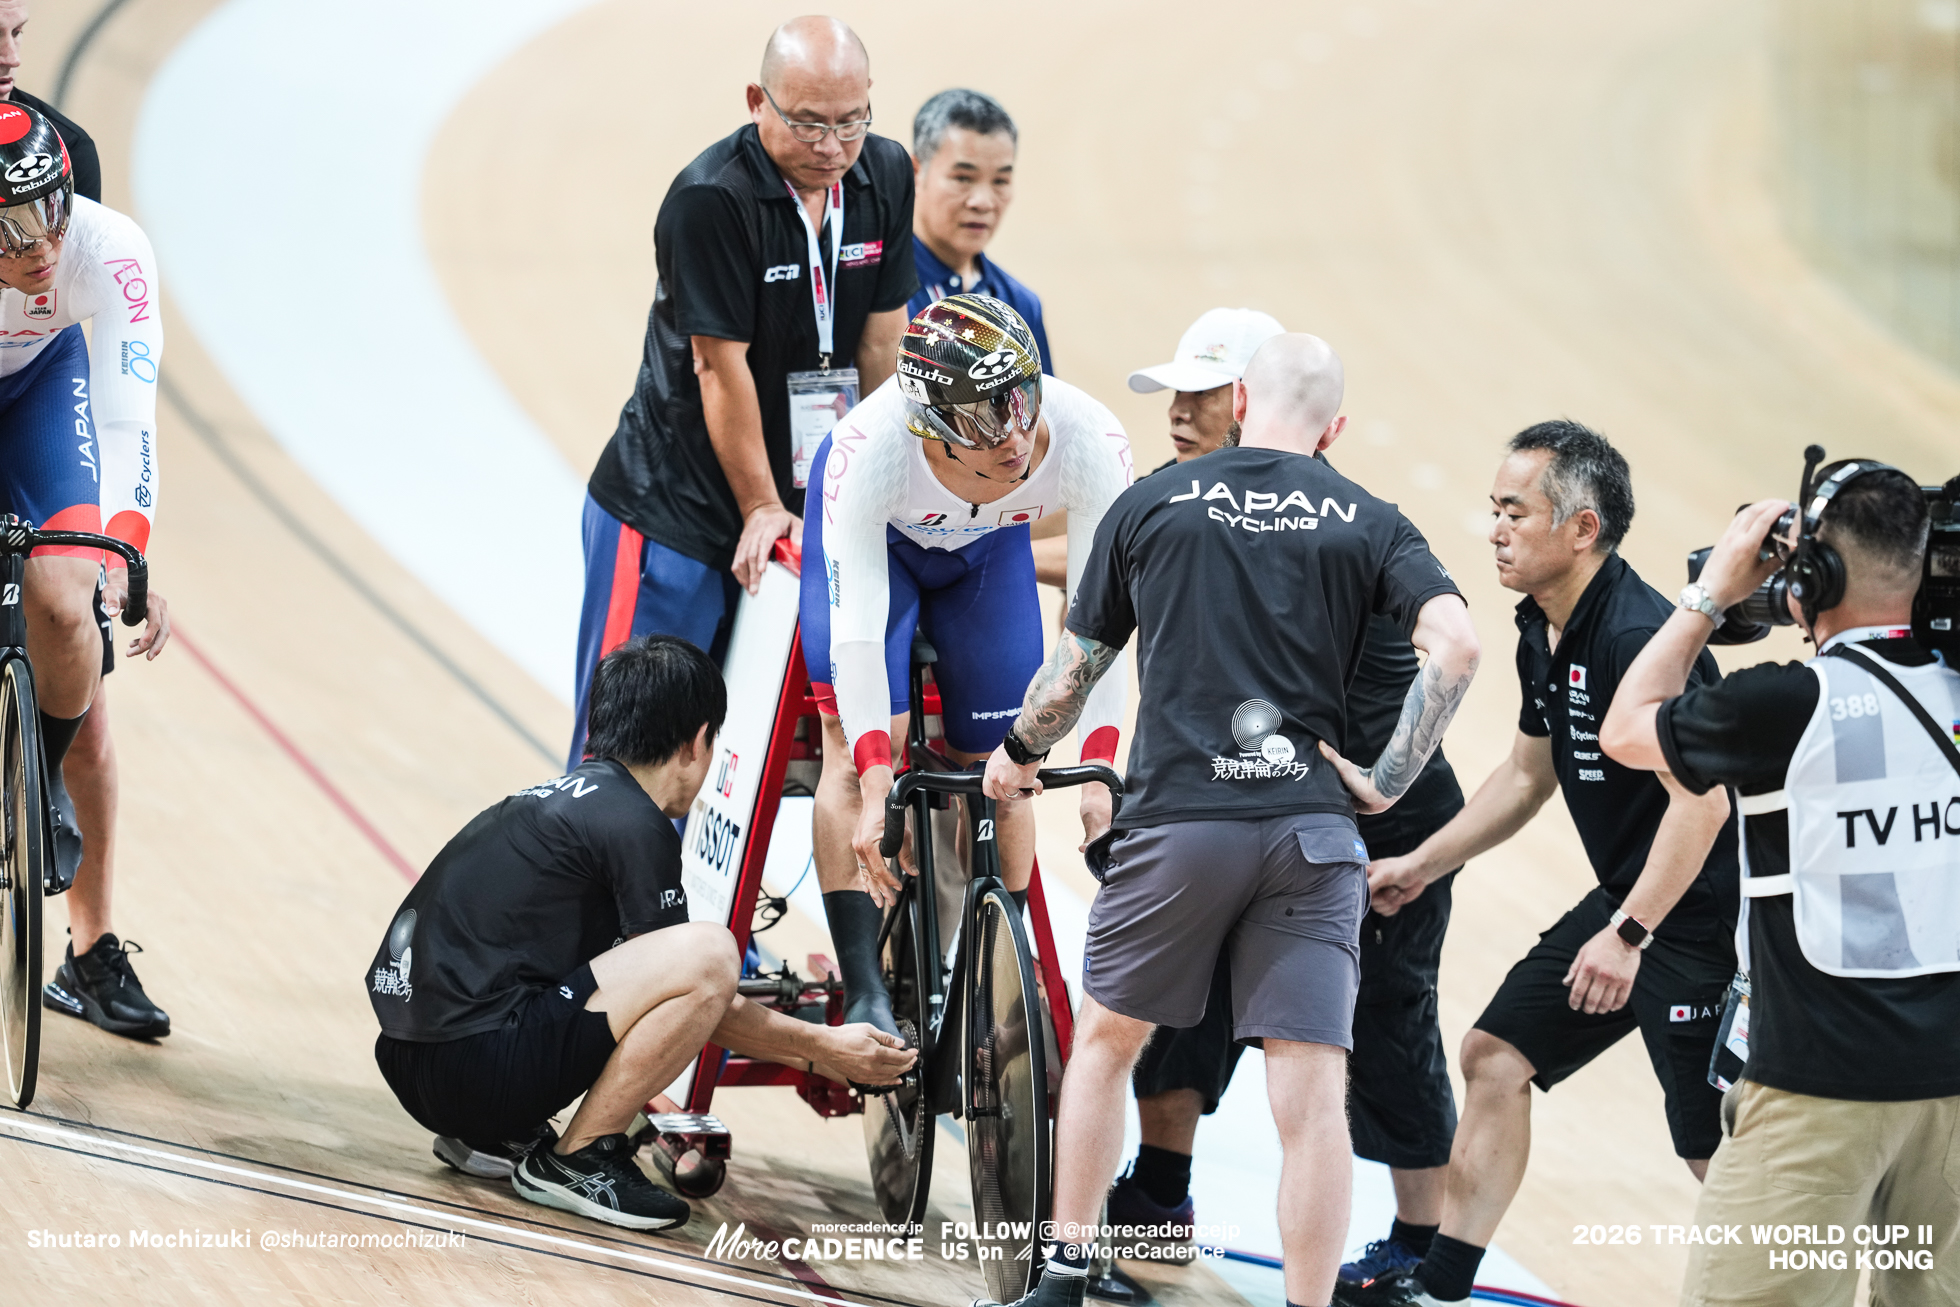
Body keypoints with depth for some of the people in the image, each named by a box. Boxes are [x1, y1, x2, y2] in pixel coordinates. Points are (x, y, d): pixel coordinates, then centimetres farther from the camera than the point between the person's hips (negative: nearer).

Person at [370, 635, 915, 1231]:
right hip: (473, 1065, -10)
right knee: (708, 953, -16)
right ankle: (575, 1160, -6)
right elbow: (698, 981, -1)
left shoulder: (561, 798, 21)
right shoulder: (633, 823, -8)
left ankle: (493, 1136, 15)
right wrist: (822, 1048, 12)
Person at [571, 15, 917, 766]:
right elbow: (720, 366, -17)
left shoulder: (884, 177, 0)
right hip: (669, 505, -6)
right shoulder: (711, 198, -20)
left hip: (795, 509, 6)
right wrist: (761, 508, -12)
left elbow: (880, 342, 5)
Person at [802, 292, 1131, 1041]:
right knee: (859, 744, -15)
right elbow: (859, 627, -40)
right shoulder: (870, 450, -43)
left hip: (989, 547, 2)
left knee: (998, 758, 0)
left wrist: (1098, 774, -33)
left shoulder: (1089, 441, -37)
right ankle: (864, 996, -14)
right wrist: (875, 792, -44)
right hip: (878, 534, -2)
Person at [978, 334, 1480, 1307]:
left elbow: (1076, 668, 13)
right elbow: (1455, 645, -9)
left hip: (1177, 816, 0)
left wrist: (1019, 754, 32)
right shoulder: (1368, 524, 7)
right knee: (1313, 1094, -2)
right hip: (1312, 826, 0)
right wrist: (1388, 781, -2)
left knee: (1106, 1038, 20)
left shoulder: (1151, 506, 7)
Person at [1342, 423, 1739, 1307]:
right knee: (1497, 1053, 13)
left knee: (1716, 1153, -9)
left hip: (1703, 918, -10)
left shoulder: (1638, 637, -24)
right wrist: (1420, 865, 23)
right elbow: (1528, 775, 23)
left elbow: (1702, 800, -29)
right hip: (1625, 901, 10)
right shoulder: (1542, 633, 8)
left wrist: (1628, 934, -30)